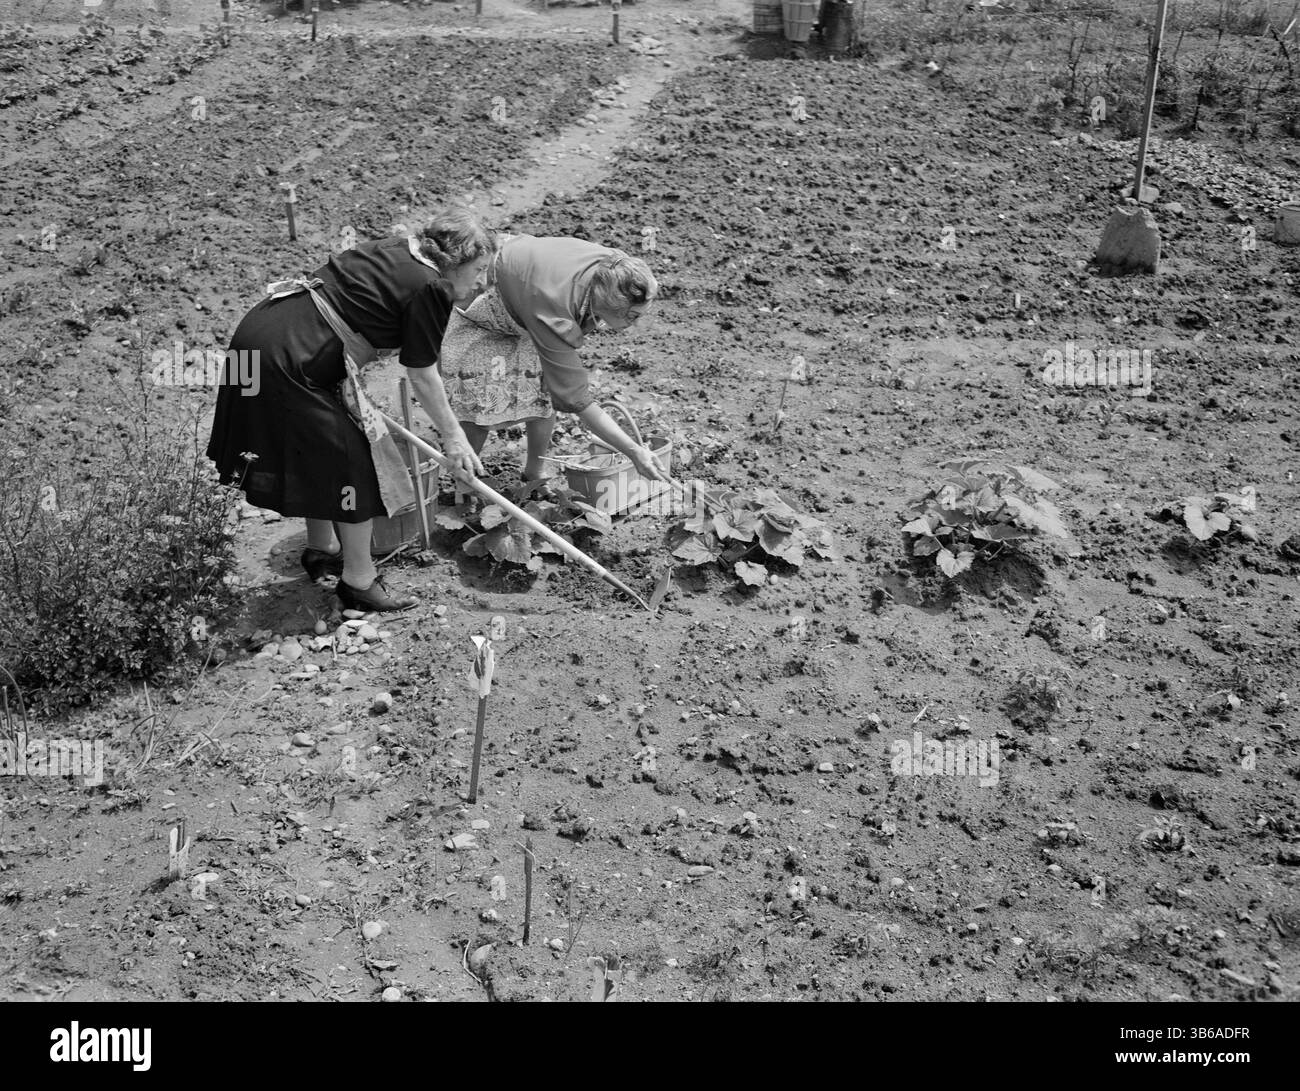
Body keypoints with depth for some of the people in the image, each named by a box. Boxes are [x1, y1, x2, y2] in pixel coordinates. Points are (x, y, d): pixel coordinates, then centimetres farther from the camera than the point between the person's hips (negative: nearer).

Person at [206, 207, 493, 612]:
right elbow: (422, 375, -5)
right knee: (354, 458, 2)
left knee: (318, 452, 24)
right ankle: (359, 582, 13)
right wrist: (452, 436, 6)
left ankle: (321, 549, 42)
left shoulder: (395, 251, 15)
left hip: (262, 326, 10)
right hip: (288, 357, -10)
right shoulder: (430, 287, -11)